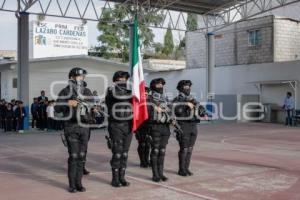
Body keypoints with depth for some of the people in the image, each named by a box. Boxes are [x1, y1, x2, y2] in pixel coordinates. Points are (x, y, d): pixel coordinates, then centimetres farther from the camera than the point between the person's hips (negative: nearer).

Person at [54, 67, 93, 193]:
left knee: (81, 156, 6)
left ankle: (79, 183, 15)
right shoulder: (65, 92, -1)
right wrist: (68, 103, -19)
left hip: (84, 127, 4)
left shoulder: (87, 91, 11)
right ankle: (72, 184, 5)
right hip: (71, 127, -4)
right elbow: (57, 108, -4)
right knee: (73, 156, -5)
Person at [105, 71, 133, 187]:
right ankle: (115, 179, 7)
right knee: (117, 153, -5)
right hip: (116, 126, -4)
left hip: (128, 125, 4)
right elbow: (117, 95, -18)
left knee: (125, 154, 8)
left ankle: (122, 177, 18)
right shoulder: (111, 91, 0)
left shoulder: (129, 91, 12)